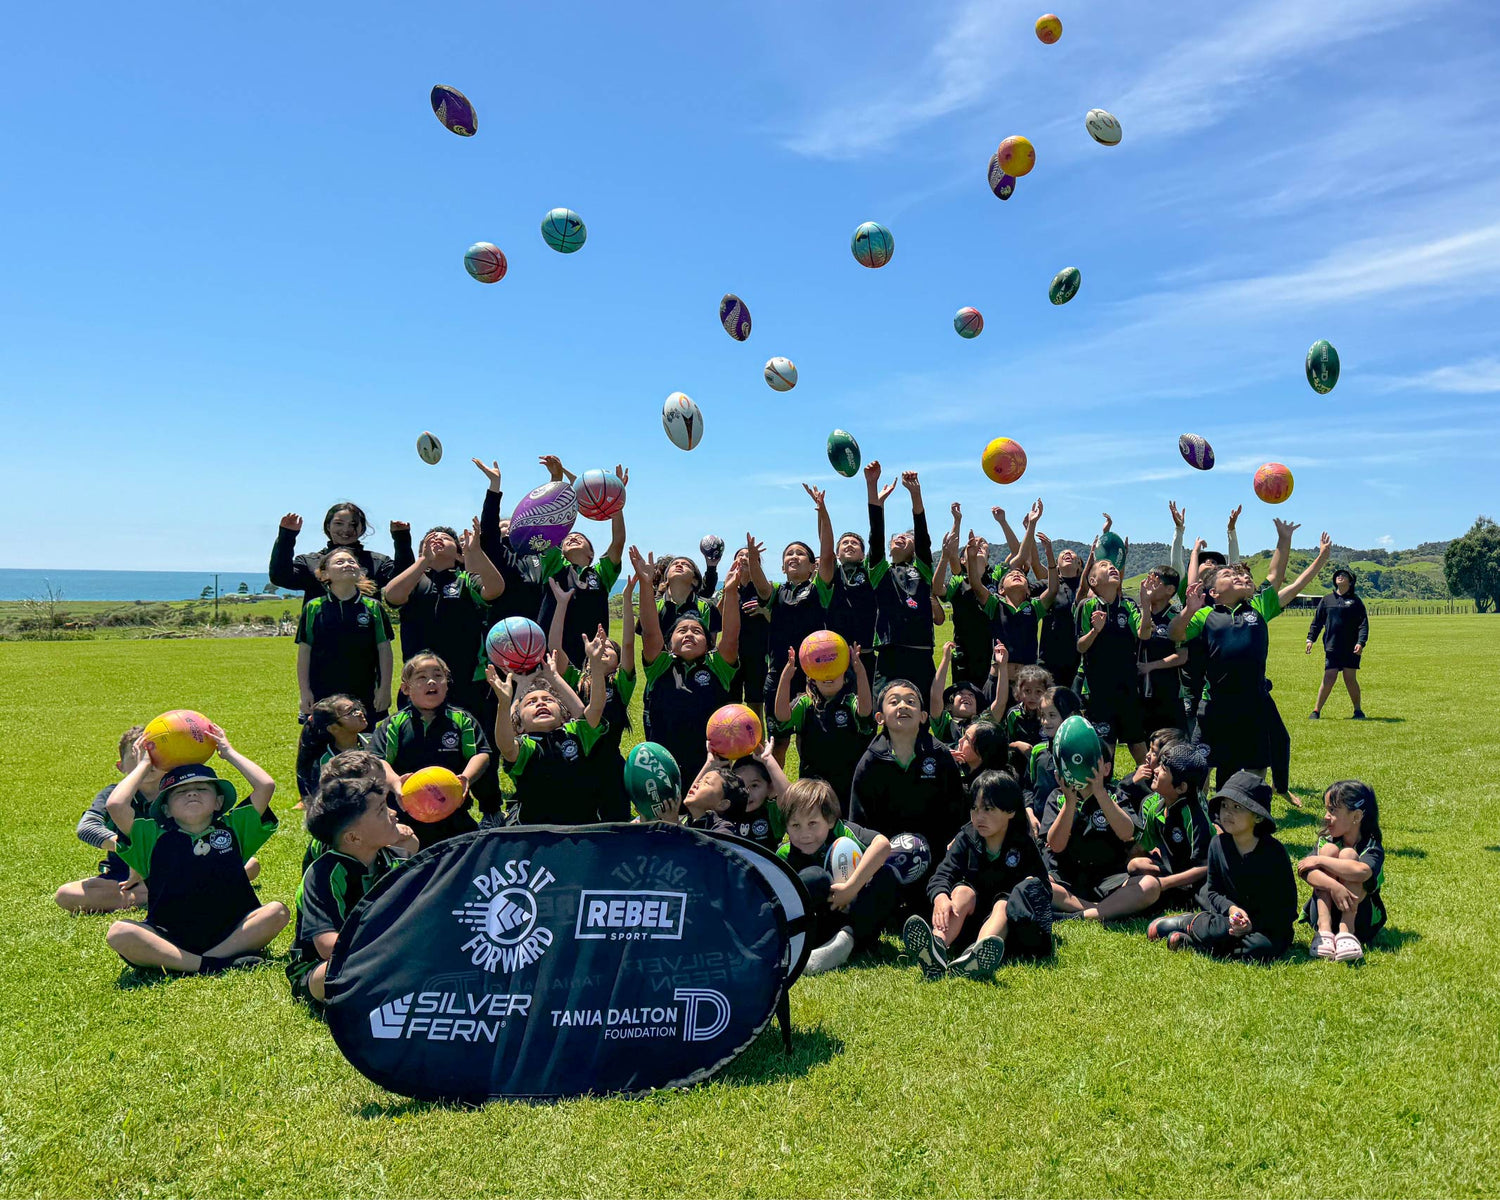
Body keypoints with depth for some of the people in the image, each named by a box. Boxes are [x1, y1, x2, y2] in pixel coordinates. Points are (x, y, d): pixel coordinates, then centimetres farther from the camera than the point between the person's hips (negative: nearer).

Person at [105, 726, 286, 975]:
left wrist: (229, 752, 13)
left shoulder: (234, 827, 13)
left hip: (230, 934, 1)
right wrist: (144, 765, 10)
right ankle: (210, 965, -33)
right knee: (118, 933, -29)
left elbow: (266, 785, 1)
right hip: (169, 941, 0)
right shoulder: (153, 836, 10)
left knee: (277, 911, -24)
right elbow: (115, 804, -6)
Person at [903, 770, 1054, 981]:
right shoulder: (966, 838, 2)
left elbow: (1043, 884, -3)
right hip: (972, 913, 2)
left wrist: (1032, 887, -27)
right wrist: (940, 898, -34)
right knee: (963, 892, -28)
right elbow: (942, 874, -12)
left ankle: (977, 954, -69)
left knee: (1003, 905, -33)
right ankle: (937, 944, -60)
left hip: (1012, 917, -2)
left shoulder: (1023, 846, 0)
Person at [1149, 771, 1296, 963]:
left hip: (1270, 924, -1)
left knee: (1260, 949, -34)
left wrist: (1253, 924, -23)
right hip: (1235, 917, 2)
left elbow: (1286, 903, -10)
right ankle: (1192, 922, 2)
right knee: (1218, 932, -33)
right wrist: (1231, 909, -18)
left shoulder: (1274, 851, -13)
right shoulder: (1218, 845, -3)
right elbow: (1212, 890, 5)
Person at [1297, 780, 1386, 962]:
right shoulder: (1325, 840, 1)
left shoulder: (1372, 847, -11)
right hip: (1324, 914, 3)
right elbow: (1304, 870, -19)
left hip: (1359, 918, -3)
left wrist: (1319, 860, -27)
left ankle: (1346, 931, -33)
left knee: (1348, 854, -20)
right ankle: (1324, 929, -29)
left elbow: (1362, 871, -37)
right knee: (1329, 850, -18)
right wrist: (1334, 886, -37)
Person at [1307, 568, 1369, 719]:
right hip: (1331, 648, 1)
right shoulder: (1326, 600, 11)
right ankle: (1316, 710, 4)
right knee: (1329, 679, -5)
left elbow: (1363, 624, 0)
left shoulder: (1356, 601, 5)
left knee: (1350, 679, 1)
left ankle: (1358, 710, 16)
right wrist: (1310, 639, 2)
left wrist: (1361, 642, -13)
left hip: (1351, 649, -1)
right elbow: (1317, 621, 14)